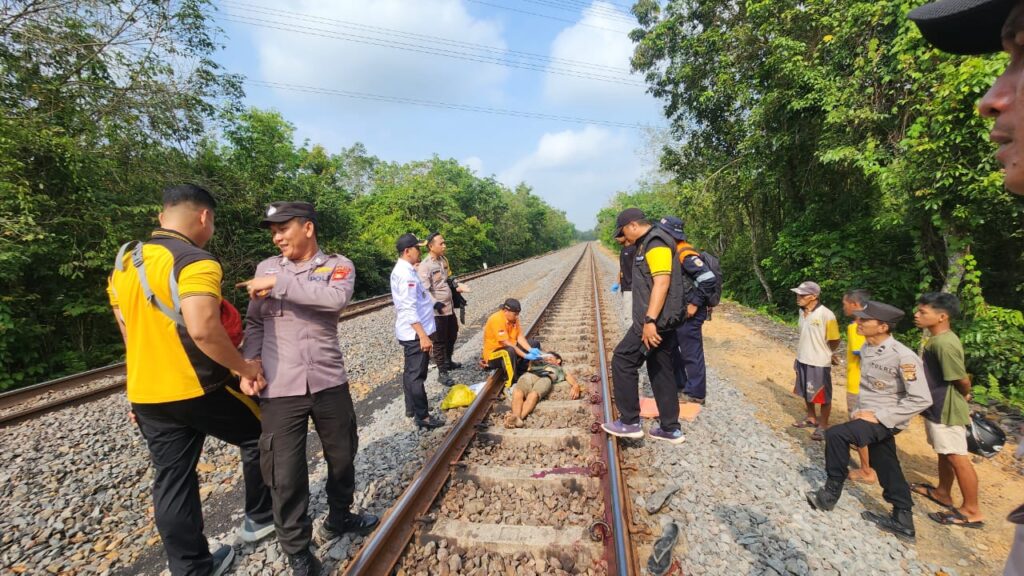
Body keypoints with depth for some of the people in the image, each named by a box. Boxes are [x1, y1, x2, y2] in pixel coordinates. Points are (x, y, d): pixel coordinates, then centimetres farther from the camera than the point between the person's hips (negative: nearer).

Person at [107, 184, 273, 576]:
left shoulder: (123, 264, 10)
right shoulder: (195, 262, -19)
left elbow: (131, 332, 17)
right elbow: (202, 330, -31)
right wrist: (245, 367, -17)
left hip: (146, 394, 8)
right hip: (200, 391, -7)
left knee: (171, 481, 15)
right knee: (260, 436, 17)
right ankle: (260, 518, 31)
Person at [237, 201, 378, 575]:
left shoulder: (338, 265, -1)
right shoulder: (266, 268, 6)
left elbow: (337, 298, -24)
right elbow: (255, 323, 9)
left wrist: (279, 284, -21)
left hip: (329, 382, 0)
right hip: (280, 389, 0)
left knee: (342, 457, 16)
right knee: (286, 474, 1)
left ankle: (338, 520, 42)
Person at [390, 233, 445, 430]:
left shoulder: (404, 270, 11)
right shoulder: (405, 273, -21)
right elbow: (409, 308, -28)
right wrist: (423, 335, -29)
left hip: (410, 332, 10)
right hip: (415, 332, -10)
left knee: (411, 371, 19)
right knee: (417, 374, -2)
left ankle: (411, 408, 33)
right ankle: (422, 417, 7)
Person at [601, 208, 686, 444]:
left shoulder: (655, 243, -13)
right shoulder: (648, 244, 19)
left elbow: (662, 283, -23)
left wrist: (650, 321, -28)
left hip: (656, 319, -11)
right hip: (660, 320, 11)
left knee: (623, 361, -4)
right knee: (661, 371, 13)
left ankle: (629, 422, 4)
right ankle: (670, 428, 21)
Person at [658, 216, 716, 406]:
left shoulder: (686, 254, -19)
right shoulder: (673, 252, 10)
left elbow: (708, 279, -27)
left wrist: (694, 304, -21)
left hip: (689, 314, -10)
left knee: (691, 354, 1)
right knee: (669, 347, 19)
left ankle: (695, 394, 15)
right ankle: (679, 384, 34)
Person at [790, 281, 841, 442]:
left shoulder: (826, 315, -21)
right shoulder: (802, 312, 0)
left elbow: (834, 341, -11)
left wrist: (826, 354, 4)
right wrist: (799, 356, 13)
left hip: (819, 362, -7)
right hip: (803, 360, 7)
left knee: (823, 396, 9)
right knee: (806, 392, 21)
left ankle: (823, 426, 24)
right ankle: (811, 418, 39)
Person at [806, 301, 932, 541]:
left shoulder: (903, 357, -23)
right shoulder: (866, 348, 2)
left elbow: (921, 400, -21)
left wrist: (879, 417, -21)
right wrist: (861, 411, 9)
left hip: (885, 421, -8)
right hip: (869, 416, 8)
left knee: (836, 434, -22)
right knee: (886, 468, 17)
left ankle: (831, 492, -3)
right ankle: (903, 521, 34)